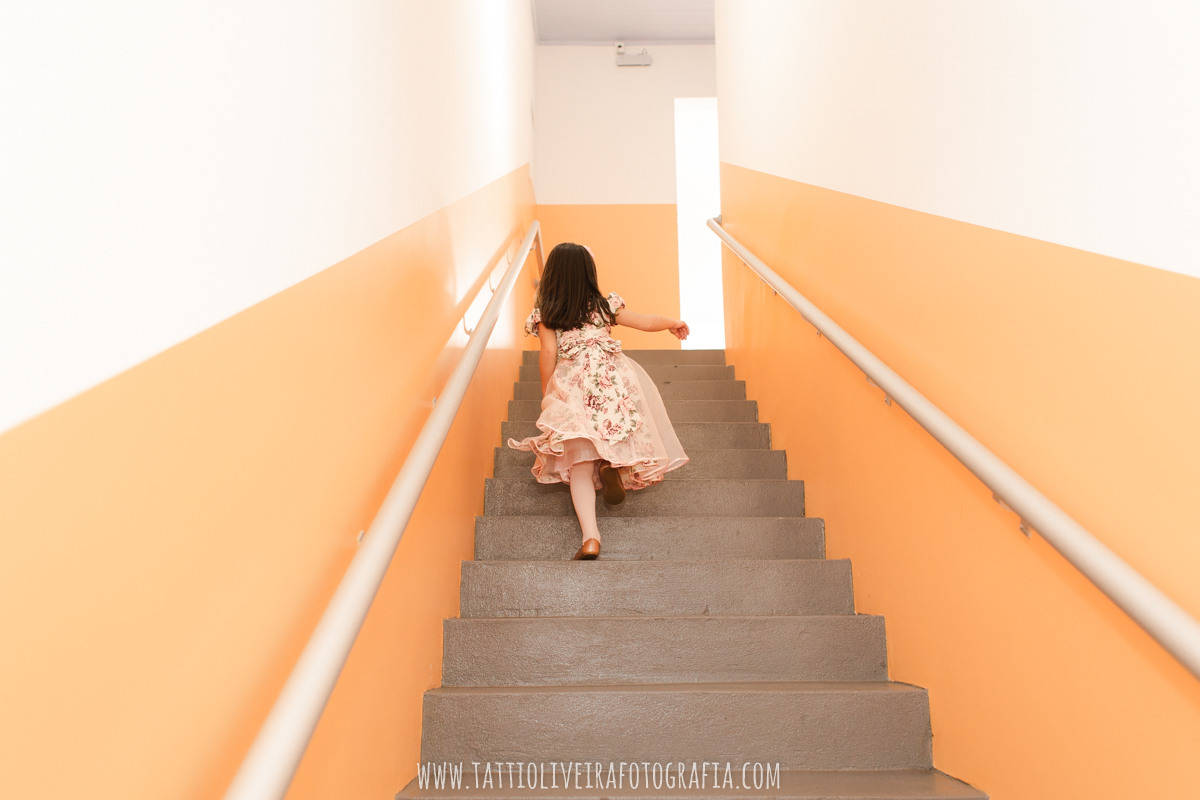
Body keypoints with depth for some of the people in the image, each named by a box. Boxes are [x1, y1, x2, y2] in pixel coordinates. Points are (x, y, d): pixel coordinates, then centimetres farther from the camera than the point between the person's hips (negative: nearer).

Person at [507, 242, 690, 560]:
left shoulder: (546, 315, 9)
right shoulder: (604, 306, 14)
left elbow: (548, 354, 1)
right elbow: (647, 322, 20)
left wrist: (546, 396, 11)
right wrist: (674, 323, 38)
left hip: (572, 385, -1)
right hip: (614, 377, 1)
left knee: (579, 465, -2)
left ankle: (590, 536, -18)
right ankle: (613, 463, -8)